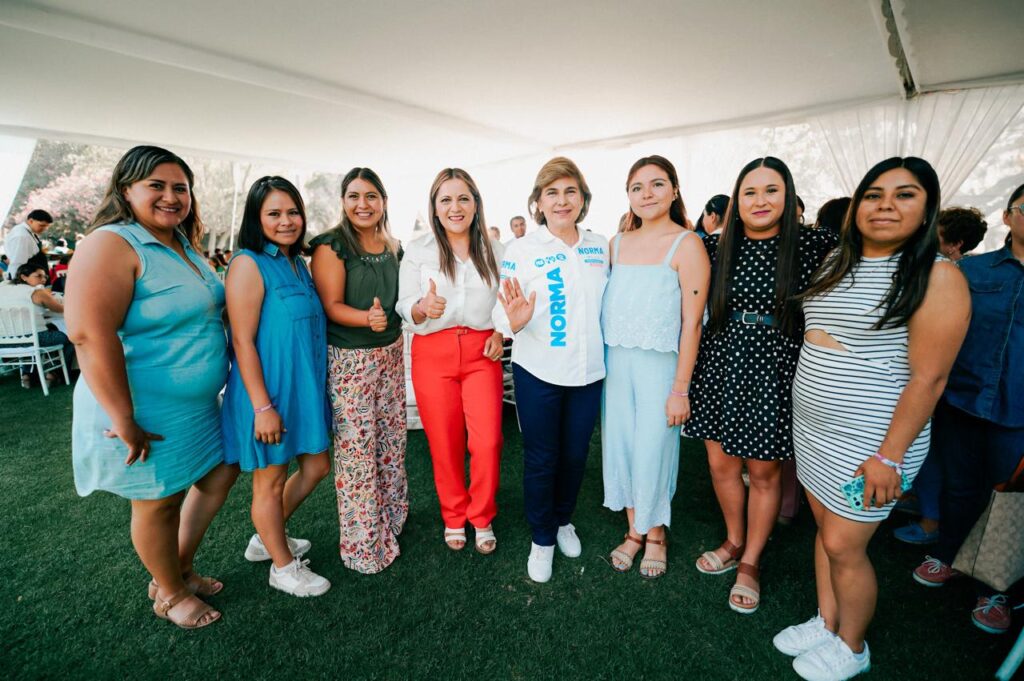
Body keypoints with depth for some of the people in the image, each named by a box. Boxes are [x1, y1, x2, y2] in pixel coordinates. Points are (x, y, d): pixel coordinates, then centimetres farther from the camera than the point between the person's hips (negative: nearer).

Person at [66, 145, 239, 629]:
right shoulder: (113, 245, -19)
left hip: (199, 404, 9)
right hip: (147, 413, -8)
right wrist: (124, 421, -25)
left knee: (221, 474, 20)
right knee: (160, 503, 11)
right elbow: (89, 334, -27)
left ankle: (180, 569, 42)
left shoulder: (185, 244, 8)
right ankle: (171, 594, 38)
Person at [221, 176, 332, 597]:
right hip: (268, 392, -8)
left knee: (316, 466, 18)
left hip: (305, 387, 8)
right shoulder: (249, 264, -15)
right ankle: (283, 567, 32)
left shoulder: (298, 263, 9)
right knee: (271, 482, 11)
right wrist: (263, 407, -20)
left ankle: (266, 539, 42)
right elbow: (242, 341, -19)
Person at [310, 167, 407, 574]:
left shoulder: (392, 247, 9)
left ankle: (391, 511, 38)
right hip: (349, 360, -6)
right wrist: (366, 319, -31)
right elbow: (332, 306, -14)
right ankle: (364, 541, 18)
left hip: (390, 353, 6)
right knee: (356, 446, 0)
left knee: (392, 437, 15)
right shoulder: (331, 247, -9)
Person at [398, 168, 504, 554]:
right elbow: (405, 308, 0)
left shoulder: (494, 251, 7)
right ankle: (453, 517, 31)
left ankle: (482, 518, 24)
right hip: (433, 353, 0)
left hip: (482, 352, 1)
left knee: (487, 442, -3)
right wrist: (424, 307, -23)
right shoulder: (418, 251, 2)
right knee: (445, 445, 6)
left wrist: (501, 332, -3)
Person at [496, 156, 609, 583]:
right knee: (541, 459, 9)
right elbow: (506, 317, -10)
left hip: (588, 371, 4)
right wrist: (515, 322, -31)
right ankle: (541, 539, 33)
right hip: (537, 372, -3)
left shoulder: (600, 247, 3)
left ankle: (563, 520, 45)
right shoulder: (520, 250, -8)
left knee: (575, 454, 18)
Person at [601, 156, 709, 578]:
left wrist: (680, 389, -11)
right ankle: (633, 530, 33)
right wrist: (598, 365, 5)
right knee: (619, 446, 11)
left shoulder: (686, 245, -6)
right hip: (615, 361, 5)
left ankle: (656, 534, 31)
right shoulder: (617, 243, 9)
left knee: (653, 451, 5)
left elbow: (692, 322, -9)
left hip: (659, 364, -4)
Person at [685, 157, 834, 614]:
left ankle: (749, 562, 31)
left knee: (764, 473, 9)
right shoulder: (717, 246, 2)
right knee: (721, 463, 12)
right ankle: (734, 542, 38)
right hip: (720, 365, 3)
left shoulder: (812, 245, -5)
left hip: (774, 371, -2)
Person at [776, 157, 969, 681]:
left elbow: (928, 378, -16)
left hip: (868, 439, -6)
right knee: (825, 529, 18)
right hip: (813, 427, 6)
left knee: (844, 545, 6)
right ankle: (826, 621, 39)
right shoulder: (837, 261, 7)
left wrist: (889, 456, -18)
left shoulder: (937, 277, -13)